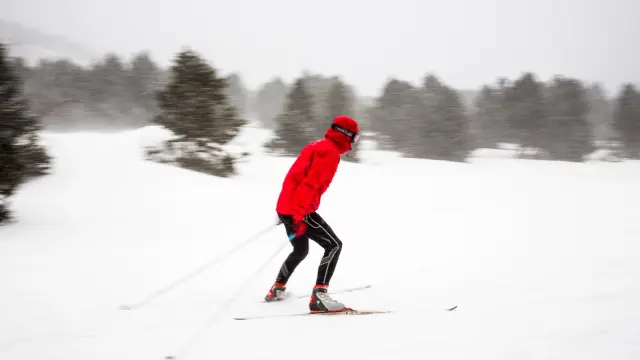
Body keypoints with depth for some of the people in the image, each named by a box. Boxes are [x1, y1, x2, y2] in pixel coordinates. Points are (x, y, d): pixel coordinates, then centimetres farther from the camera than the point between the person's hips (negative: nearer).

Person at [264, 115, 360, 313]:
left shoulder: (317, 146, 18)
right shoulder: (331, 152, -12)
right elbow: (311, 183, -23)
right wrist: (299, 215, -28)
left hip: (286, 206, 10)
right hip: (298, 210, -10)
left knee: (300, 250, 28)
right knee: (334, 245, -10)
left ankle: (277, 289, 39)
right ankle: (319, 296, -19)